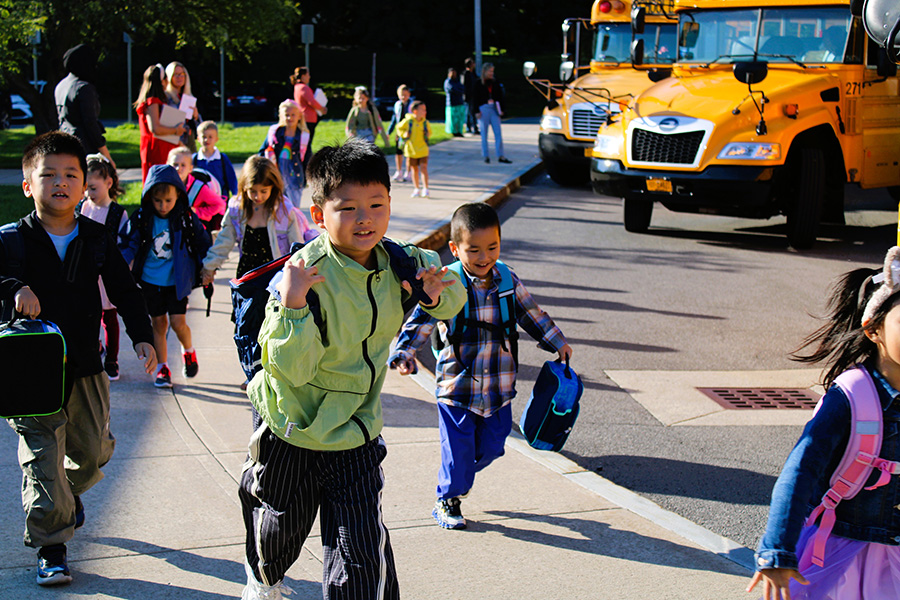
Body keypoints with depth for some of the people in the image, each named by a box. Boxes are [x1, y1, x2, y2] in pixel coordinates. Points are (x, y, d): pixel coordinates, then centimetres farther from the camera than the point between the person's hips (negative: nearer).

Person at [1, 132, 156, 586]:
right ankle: (50, 546, 11)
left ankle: (71, 492, 51)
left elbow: (123, 290, 6)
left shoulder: (96, 239, 2)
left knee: (93, 449, 17)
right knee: (41, 454, -5)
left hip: (84, 365, 4)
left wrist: (142, 336, -4)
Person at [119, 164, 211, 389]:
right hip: (150, 280, 2)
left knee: (178, 322, -9)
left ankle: (189, 351, 22)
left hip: (177, 280, -2)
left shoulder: (187, 218, -9)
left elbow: (203, 244, 3)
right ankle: (162, 368, 20)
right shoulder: (141, 219, -7)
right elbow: (128, 245, -1)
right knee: (158, 324, 8)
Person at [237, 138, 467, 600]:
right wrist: (292, 305, -43)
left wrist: (439, 293, -14)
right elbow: (290, 370, -29)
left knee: (363, 554, -6)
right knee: (278, 531, 24)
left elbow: (448, 304, 10)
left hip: (355, 436, 3)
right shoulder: (304, 274, -26)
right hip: (291, 429, -2)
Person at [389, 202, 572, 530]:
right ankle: (447, 501, 25)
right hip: (457, 387, -4)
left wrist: (558, 343, 22)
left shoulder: (508, 280, 0)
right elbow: (419, 322, -16)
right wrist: (404, 354, -31)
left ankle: (458, 478, 43)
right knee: (458, 448, 2)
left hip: (498, 388, 4)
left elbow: (532, 315, 15)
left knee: (491, 447, 13)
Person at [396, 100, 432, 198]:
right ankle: (416, 189, 21)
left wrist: (428, 135, -5)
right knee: (414, 169, 10)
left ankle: (425, 189, -6)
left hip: (423, 150, 0)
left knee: (423, 168, -10)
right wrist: (404, 134, -8)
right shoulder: (408, 121, -8)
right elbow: (399, 128, 8)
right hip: (411, 150, 0)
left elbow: (429, 132, 15)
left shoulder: (426, 123, -2)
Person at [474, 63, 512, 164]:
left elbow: (500, 97, 13)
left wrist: (501, 110, 6)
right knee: (484, 134, 4)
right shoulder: (478, 83, 2)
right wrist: (477, 111, -6)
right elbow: (476, 98, 1)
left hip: (494, 109, 2)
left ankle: (500, 156, -3)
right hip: (484, 109, -2)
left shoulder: (496, 83, 10)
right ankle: (485, 155, 12)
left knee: (498, 133, -3)